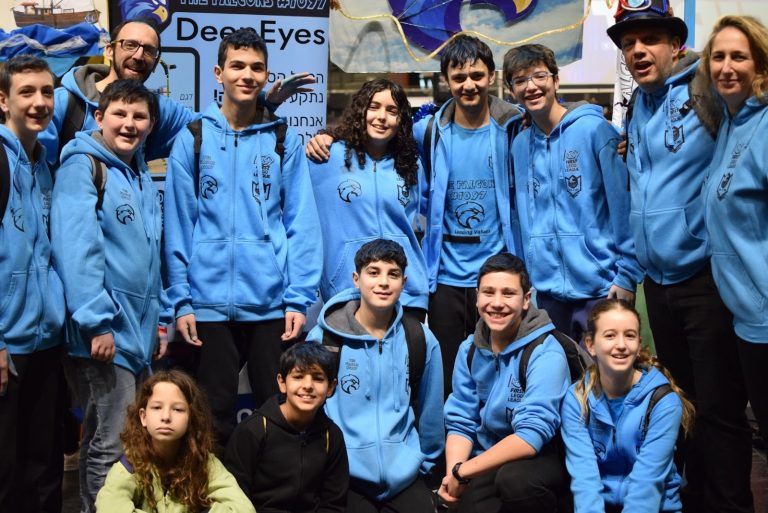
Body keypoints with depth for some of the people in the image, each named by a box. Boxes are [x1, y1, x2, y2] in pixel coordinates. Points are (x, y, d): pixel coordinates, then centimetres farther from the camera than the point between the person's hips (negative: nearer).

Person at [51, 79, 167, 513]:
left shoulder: (141, 174, 16)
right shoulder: (83, 164, -9)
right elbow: (76, 247, -18)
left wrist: (159, 318, 16)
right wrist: (97, 321, -22)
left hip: (139, 330, 8)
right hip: (106, 330, -8)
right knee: (112, 447, -5)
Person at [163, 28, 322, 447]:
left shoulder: (285, 141, 4)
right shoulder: (192, 140, 3)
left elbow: (302, 224, 1)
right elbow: (178, 226, 3)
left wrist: (298, 298, -6)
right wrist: (181, 300, -3)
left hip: (274, 302, 0)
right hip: (210, 302, 0)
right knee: (214, 416, 10)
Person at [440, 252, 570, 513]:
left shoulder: (545, 353, -17)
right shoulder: (469, 349, 3)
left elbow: (531, 435, -24)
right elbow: (460, 422, 3)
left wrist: (462, 472, -22)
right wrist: (452, 475, -16)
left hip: (543, 458, -3)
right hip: (490, 461, 3)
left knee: (514, 479, -36)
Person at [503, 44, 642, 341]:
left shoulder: (594, 130, -8)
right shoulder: (519, 145, 8)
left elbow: (623, 205, -10)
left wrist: (628, 275, -12)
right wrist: (526, 278, 11)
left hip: (600, 289, -5)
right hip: (546, 290, 5)